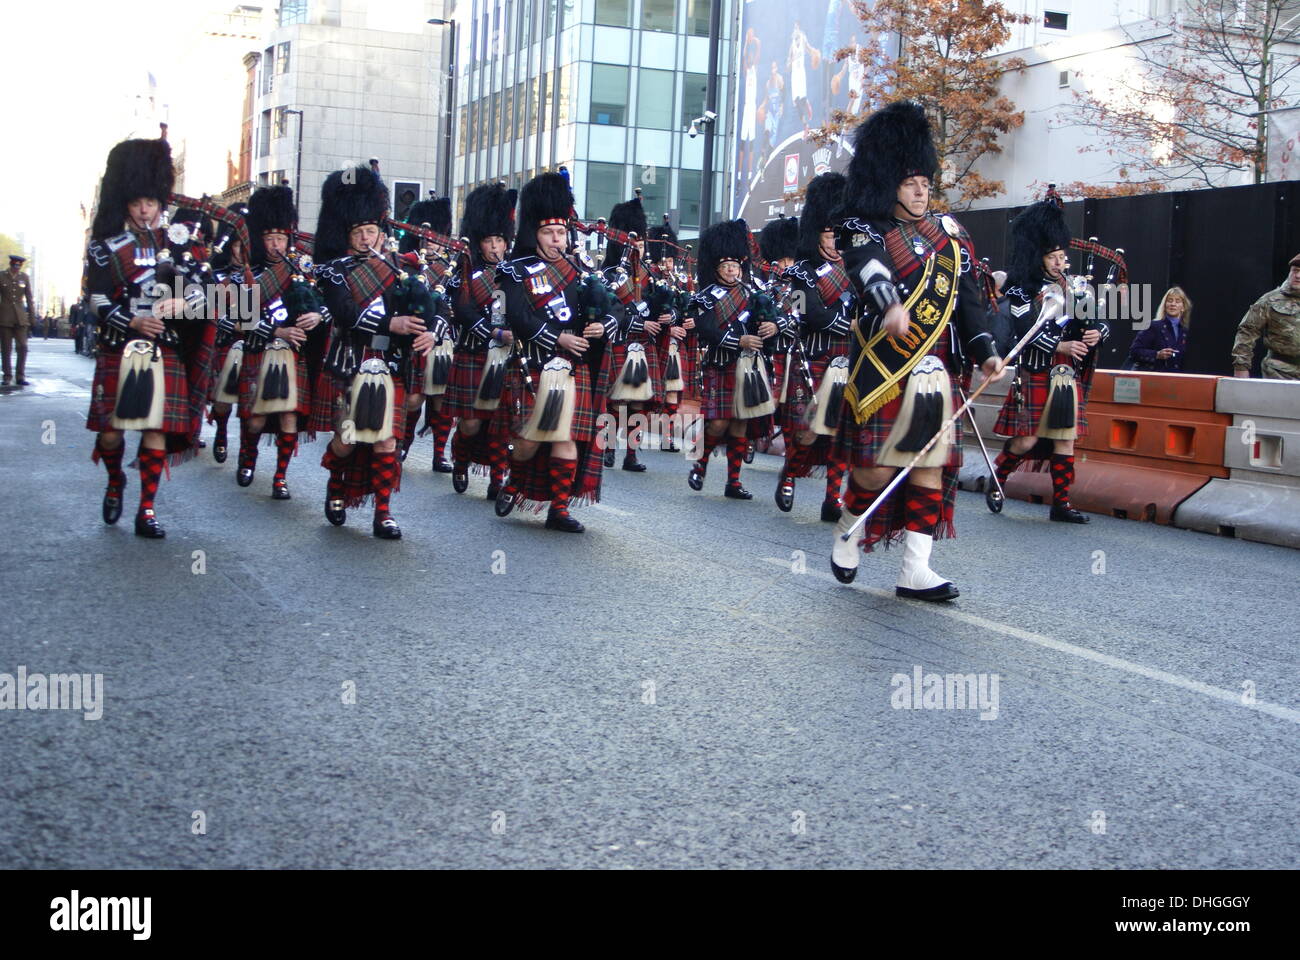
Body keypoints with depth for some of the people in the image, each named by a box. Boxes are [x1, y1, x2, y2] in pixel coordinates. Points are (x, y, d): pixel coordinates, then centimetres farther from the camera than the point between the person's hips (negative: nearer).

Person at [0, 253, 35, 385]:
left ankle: (21, 377, 0)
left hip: (20, 317, 1)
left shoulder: (25, 277, 7)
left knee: (23, 347, -6)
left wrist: (31, 314, 7)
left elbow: (29, 297, 11)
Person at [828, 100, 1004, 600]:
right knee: (877, 465, -4)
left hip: (936, 372, 5)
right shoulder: (867, 230, -3)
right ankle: (848, 533, 24)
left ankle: (915, 570, 4)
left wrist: (985, 351, -4)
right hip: (882, 369, -5)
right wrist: (890, 305, -49)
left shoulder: (950, 234, 14)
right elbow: (868, 269, -26)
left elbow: (970, 297, 11)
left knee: (931, 467, 1)